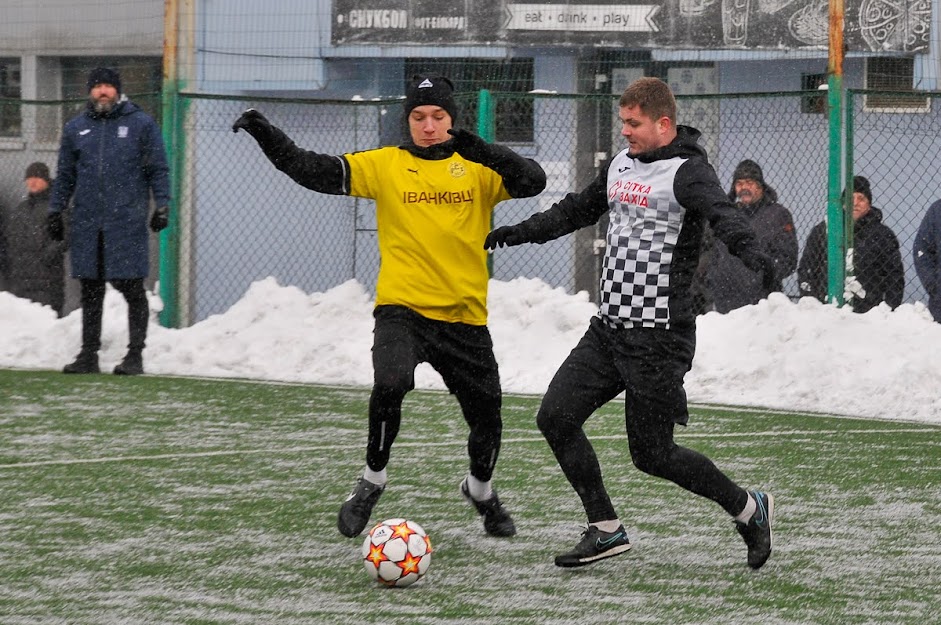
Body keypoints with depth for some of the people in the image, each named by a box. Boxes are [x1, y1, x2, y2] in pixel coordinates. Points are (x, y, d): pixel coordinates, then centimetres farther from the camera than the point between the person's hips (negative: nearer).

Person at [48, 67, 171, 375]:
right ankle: (88, 355, 13)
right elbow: (65, 176, 18)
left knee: (132, 290, -2)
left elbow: (158, 170, 2)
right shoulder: (76, 128, 14)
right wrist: (55, 211, 14)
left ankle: (135, 355, 3)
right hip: (87, 225, 4)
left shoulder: (141, 124, 3)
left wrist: (162, 206, -6)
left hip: (128, 222, -3)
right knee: (90, 291, 7)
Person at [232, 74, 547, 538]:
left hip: (465, 316, 2)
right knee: (390, 384, -28)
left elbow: (533, 182, -12)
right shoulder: (386, 165, 3)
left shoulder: (478, 167, 3)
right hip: (402, 308, -2)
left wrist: (482, 151, -26)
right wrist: (265, 134, -14)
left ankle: (480, 490, 40)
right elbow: (314, 171, -2)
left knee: (486, 414, 9)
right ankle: (372, 481, -6)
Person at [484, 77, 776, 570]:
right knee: (555, 417, 0)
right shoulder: (620, 165, 12)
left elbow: (722, 215, -33)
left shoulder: (686, 172, -14)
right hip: (609, 327, 8)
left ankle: (749, 509, 16)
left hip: (659, 335, -8)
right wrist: (519, 232, 32)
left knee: (651, 454, -4)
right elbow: (579, 209, 29)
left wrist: (751, 253, -53)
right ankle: (606, 531, 9)